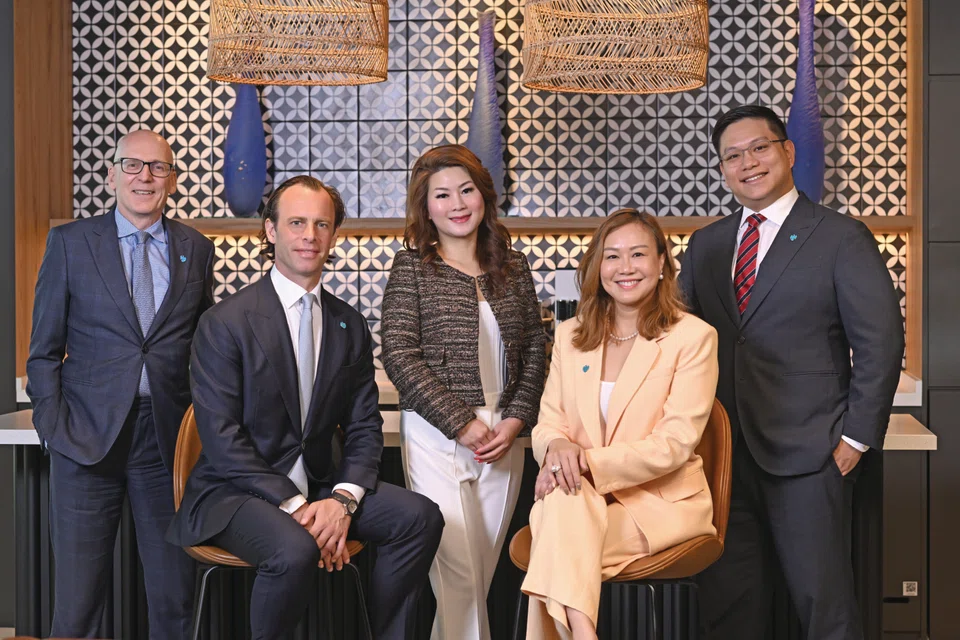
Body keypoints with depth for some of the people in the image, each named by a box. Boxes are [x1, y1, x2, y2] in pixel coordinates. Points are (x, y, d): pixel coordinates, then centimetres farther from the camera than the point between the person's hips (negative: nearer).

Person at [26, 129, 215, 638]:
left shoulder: (197, 250, 10)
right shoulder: (69, 242, 4)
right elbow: (43, 352, 5)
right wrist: (54, 425, -4)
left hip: (169, 438, 2)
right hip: (88, 436, -1)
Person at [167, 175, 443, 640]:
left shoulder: (350, 326, 7)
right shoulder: (224, 323, -9)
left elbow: (364, 427, 6)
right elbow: (222, 438, -14)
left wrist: (343, 499, -13)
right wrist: (294, 506, -21)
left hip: (318, 485, 5)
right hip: (236, 492, -5)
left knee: (420, 517, -15)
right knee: (294, 550, -34)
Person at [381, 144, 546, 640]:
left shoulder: (512, 265, 10)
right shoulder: (411, 266, -1)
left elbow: (535, 349, 11)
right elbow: (399, 355, -8)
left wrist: (516, 420, -3)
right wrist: (463, 424, -11)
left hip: (503, 436, 4)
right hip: (436, 436, -4)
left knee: (482, 576, 8)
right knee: (458, 577, -5)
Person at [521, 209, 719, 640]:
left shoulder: (694, 337, -3)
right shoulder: (570, 335, 12)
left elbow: (675, 443, -11)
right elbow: (547, 422, 9)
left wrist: (588, 462, -23)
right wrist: (558, 445, -18)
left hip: (661, 503, -3)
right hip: (584, 499, 3)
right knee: (562, 498, -33)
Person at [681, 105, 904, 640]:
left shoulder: (841, 238, -2)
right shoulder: (706, 245, 13)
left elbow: (881, 342, -6)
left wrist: (857, 436, -9)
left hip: (808, 456, -5)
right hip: (723, 454, 5)